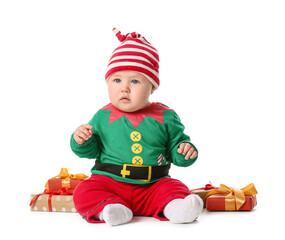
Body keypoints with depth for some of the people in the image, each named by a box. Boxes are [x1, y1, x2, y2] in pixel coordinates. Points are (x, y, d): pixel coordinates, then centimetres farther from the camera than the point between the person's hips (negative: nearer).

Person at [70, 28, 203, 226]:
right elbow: (91, 151, 9)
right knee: (84, 192, -24)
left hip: (153, 186, 0)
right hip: (110, 182, 0)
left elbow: (176, 146, 8)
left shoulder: (165, 117, 1)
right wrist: (81, 141, -12)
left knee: (176, 188, -22)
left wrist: (185, 151, -14)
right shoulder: (104, 117, 3)